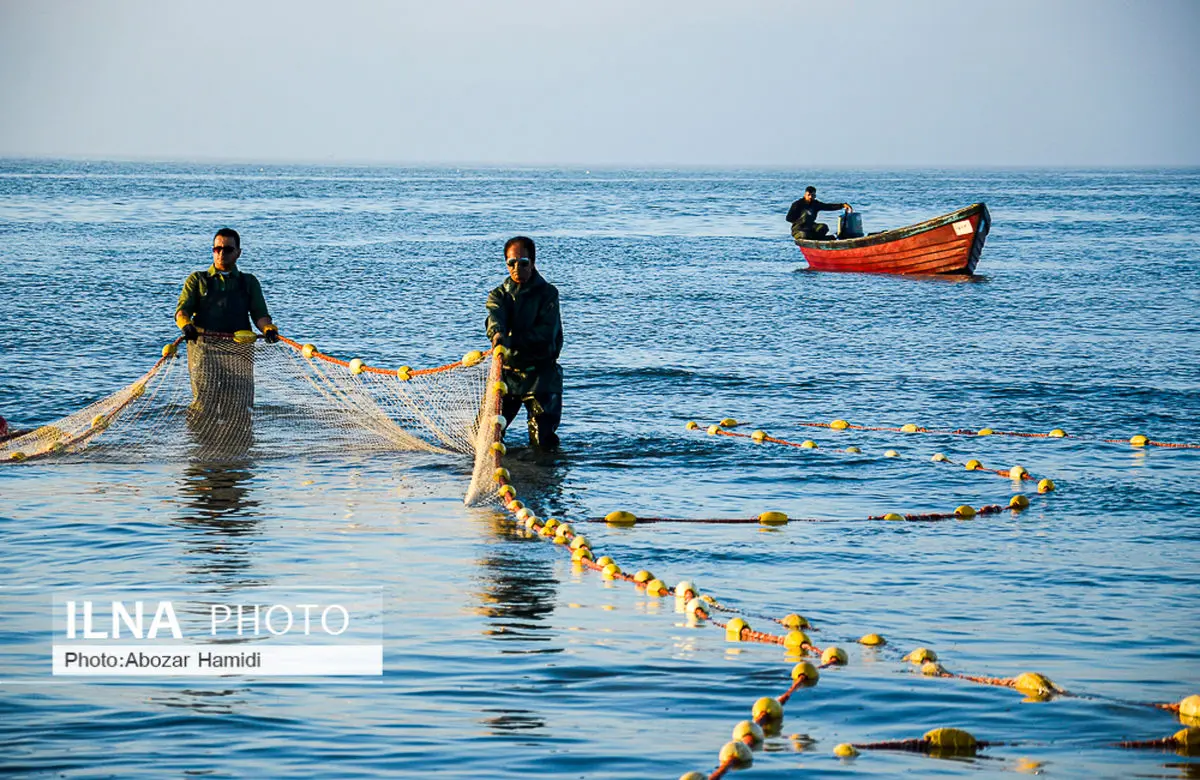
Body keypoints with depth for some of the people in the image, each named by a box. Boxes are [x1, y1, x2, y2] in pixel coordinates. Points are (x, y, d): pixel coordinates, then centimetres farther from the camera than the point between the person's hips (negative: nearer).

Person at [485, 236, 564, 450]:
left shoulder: (547, 293, -1)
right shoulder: (498, 294, 8)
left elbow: (546, 332, -15)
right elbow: (495, 318, -16)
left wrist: (512, 341, -28)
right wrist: (497, 334, -40)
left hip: (540, 374, -3)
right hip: (507, 371, 3)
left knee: (543, 442, -6)